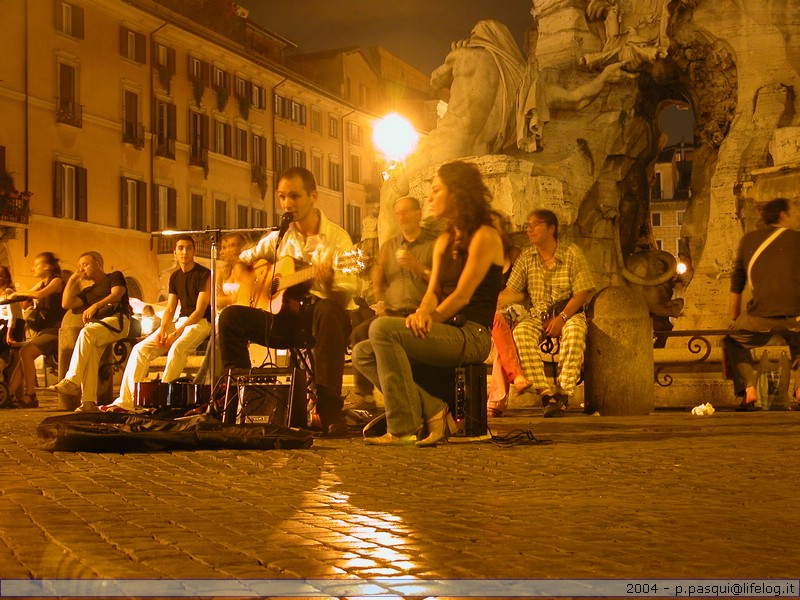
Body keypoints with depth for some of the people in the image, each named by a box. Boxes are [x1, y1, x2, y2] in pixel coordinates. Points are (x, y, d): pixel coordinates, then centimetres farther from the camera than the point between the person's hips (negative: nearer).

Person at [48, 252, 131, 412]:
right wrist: (72, 279, 24)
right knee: (90, 351, -28)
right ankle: (88, 401, -37)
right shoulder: (88, 291, 33)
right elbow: (66, 304, 21)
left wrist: (96, 305, -17)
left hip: (117, 319, -5)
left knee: (87, 332, -35)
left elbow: (117, 294, -3)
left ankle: (72, 381, -41)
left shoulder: (115, 276, 18)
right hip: (96, 325, 5)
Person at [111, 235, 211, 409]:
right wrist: (162, 329, -10)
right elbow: (170, 309, 12)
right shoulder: (174, 277, 13)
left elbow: (200, 310, -14)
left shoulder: (204, 275, -8)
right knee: (141, 348, -9)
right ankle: (126, 401, -11)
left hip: (200, 323, -7)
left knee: (177, 348, -37)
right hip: (179, 321, 7)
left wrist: (177, 333, -21)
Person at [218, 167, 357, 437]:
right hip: (286, 319, 5)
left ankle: (330, 412, -43)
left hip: (318, 318, -5)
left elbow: (346, 295, -12)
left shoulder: (336, 237, -3)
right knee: (230, 316, -15)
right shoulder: (279, 238, 11)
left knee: (328, 311, -40)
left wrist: (328, 281, -34)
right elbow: (245, 259, 25)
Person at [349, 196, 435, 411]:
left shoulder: (434, 245, 9)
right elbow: (377, 281, 20)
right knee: (359, 332, -24)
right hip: (392, 312, 4)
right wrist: (380, 305, 3)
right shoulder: (389, 246, 24)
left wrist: (418, 267, -12)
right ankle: (365, 397, -22)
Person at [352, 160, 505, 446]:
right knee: (363, 353, -5)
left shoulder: (484, 236, -6)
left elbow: (463, 295, -12)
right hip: (446, 334, 9)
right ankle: (433, 411, -13)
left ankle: (403, 428, -26)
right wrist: (422, 314, -10)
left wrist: (429, 320, -12)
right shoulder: (444, 240, 20)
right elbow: (433, 291, 11)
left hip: (471, 336, -9)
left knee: (382, 328, -27)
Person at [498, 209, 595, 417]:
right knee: (520, 332, -31)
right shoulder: (526, 258, 7)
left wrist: (561, 318, -19)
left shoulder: (572, 253, -3)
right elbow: (513, 292, 6)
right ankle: (546, 393, -35)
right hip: (538, 314, 3)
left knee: (574, 332, -37)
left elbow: (582, 293, -6)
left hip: (569, 312, -2)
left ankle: (563, 393, -33)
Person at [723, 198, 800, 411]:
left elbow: (736, 285, 16)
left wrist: (734, 319, 26)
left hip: (759, 319, 0)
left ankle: (748, 389, 7)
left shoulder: (748, 240, 14)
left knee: (733, 342, 27)